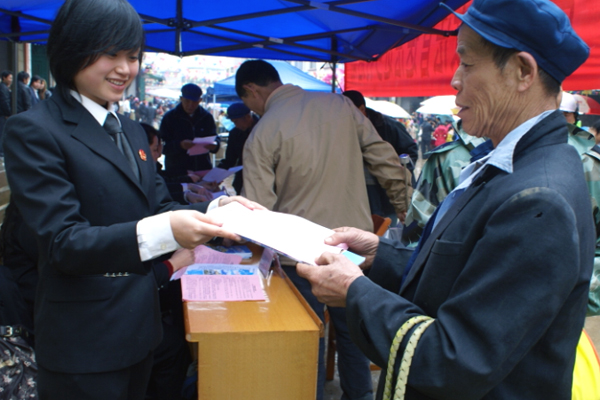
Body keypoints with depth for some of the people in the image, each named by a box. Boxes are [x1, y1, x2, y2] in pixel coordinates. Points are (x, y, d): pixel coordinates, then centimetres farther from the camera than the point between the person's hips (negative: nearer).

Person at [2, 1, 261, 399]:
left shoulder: (130, 130, 12)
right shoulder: (34, 131, -13)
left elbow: (158, 208, 9)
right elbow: (62, 242, -20)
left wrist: (214, 208, -11)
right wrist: (162, 231, -35)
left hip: (141, 326, 7)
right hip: (84, 341, -7)